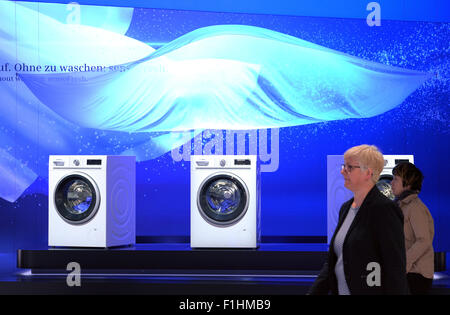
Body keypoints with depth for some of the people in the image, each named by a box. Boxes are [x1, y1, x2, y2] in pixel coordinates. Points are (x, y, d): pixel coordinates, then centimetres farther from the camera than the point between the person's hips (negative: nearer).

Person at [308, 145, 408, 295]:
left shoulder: (384, 209, -13)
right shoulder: (346, 208, 13)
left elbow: (396, 269, -16)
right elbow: (333, 259, 15)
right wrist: (313, 293, 6)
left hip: (371, 290, -8)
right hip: (341, 290, 8)